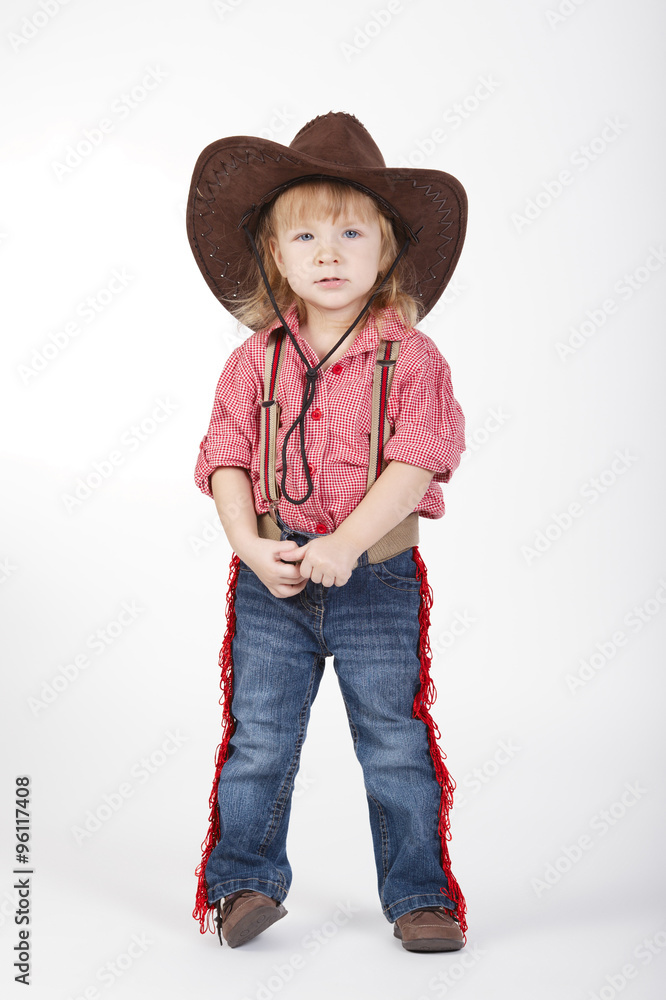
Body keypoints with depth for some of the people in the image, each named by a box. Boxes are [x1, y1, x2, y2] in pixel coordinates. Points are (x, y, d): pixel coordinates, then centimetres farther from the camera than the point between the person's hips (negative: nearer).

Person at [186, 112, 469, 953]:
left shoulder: (409, 357, -3)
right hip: (271, 580, 2)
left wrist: (346, 543, -23)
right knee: (259, 739, 8)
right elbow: (227, 456, 1)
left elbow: (417, 460, -12)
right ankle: (245, 881, 26)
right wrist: (251, 546, -14)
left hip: (378, 578, -1)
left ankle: (418, 893, 23)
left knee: (397, 743, 7)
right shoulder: (257, 358, 3)